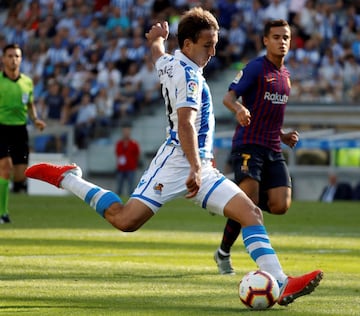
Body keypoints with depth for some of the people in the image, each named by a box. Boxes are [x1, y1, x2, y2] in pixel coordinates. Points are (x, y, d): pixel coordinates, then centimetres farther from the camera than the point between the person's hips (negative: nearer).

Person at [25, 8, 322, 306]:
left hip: (200, 166, 10)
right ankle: (65, 177, 3)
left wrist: (158, 38, 66)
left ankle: (282, 285, -13)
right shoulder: (188, 73, -12)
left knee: (252, 213, -3)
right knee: (126, 220, -18)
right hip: (178, 161, -10)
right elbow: (185, 123, -25)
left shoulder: (169, 63, 16)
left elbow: (157, 53, 43)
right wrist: (195, 168, -34)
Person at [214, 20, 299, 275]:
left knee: (281, 205, -8)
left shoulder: (285, 75, 19)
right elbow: (229, 96, -15)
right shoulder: (256, 68, -5)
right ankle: (224, 253, 3)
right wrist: (239, 108, -37)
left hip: (273, 149, 7)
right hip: (248, 144, -7)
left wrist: (284, 136, 14)